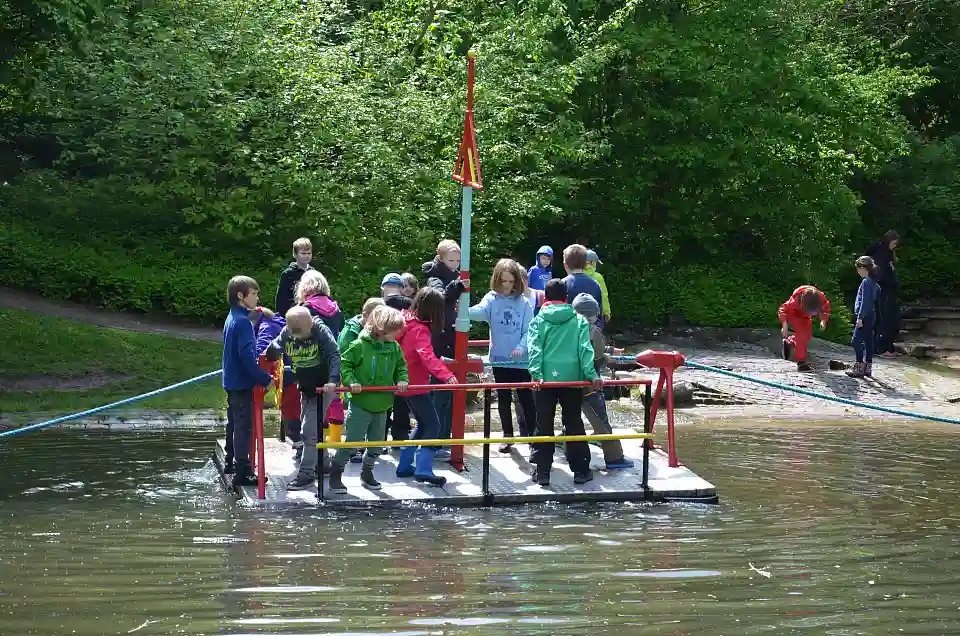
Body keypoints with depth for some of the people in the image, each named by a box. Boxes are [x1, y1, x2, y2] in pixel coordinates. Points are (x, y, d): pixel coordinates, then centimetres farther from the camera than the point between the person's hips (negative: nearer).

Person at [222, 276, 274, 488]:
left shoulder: (232, 318, 11)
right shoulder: (242, 321, -19)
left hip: (232, 381, 10)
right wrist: (265, 379, -20)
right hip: (242, 383, -10)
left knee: (235, 422, 21)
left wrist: (261, 376, 20)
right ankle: (243, 473, -6)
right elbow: (247, 356, -25)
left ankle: (231, 462, 32)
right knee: (244, 426, -7)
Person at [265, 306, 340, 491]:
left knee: (309, 430, -10)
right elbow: (273, 351, 2)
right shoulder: (286, 333, -9)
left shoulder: (321, 331, -24)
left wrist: (333, 380, -42)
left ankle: (307, 473, -5)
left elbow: (333, 355, -30)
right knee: (313, 428, 20)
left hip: (323, 387, -7)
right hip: (305, 388, 7)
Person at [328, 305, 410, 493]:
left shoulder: (394, 347, 0)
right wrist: (350, 381, -20)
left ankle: (367, 473, 34)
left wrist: (402, 379, -2)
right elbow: (344, 363, -8)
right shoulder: (360, 345, -16)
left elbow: (401, 365, 15)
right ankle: (335, 474, 11)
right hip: (361, 403, -6)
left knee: (377, 443, 15)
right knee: (352, 441, -2)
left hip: (382, 405, 6)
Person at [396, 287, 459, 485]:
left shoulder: (406, 321, 4)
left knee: (423, 423, 19)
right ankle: (423, 469, -12)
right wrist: (446, 375, -50)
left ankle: (405, 465, 21)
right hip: (415, 386, -9)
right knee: (432, 425, -4)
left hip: (405, 384, 9)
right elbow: (427, 356, -39)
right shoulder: (421, 330, -22)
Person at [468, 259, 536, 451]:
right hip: (499, 358, 1)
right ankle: (508, 435, 24)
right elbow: (480, 311, -23)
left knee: (526, 398, 4)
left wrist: (521, 347, -23)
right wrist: (465, 310, -45)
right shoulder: (492, 299, -3)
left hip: (521, 360, -1)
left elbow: (529, 330, -5)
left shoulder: (523, 302, -3)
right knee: (503, 398, 12)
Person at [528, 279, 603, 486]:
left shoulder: (539, 321, 3)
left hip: (545, 380, -1)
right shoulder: (579, 320, 4)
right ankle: (580, 471, 13)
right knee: (574, 424, 10)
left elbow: (534, 349, -8)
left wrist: (536, 373, -15)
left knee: (543, 425, 6)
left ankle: (542, 471, 5)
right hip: (572, 379, 1)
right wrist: (592, 374, -10)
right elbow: (585, 348, -5)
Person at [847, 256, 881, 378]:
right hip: (871, 315, 10)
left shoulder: (866, 282, -17)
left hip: (865, 316, -10)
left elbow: (865, 301, -22)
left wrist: (860, 318, -22)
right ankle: (868, 367, 16)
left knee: (856, 341, -9)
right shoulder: (873, 282, 12)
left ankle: (859, 367, -10)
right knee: (868, 341, 12)